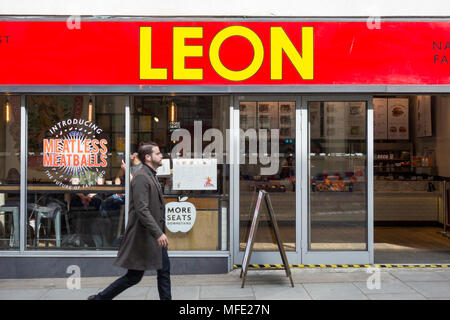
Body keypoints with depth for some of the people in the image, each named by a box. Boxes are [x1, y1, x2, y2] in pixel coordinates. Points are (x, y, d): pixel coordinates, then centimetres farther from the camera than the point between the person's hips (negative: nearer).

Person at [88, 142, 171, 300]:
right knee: (134, 276, 0)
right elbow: (142, 210, -25)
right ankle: (99, 298, 15)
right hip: (143, 235, -10)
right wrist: (158, 233, -28)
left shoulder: (151, 176, 15)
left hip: (154, 236, 10)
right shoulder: (141, 177, -17)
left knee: (164, 270, 10)